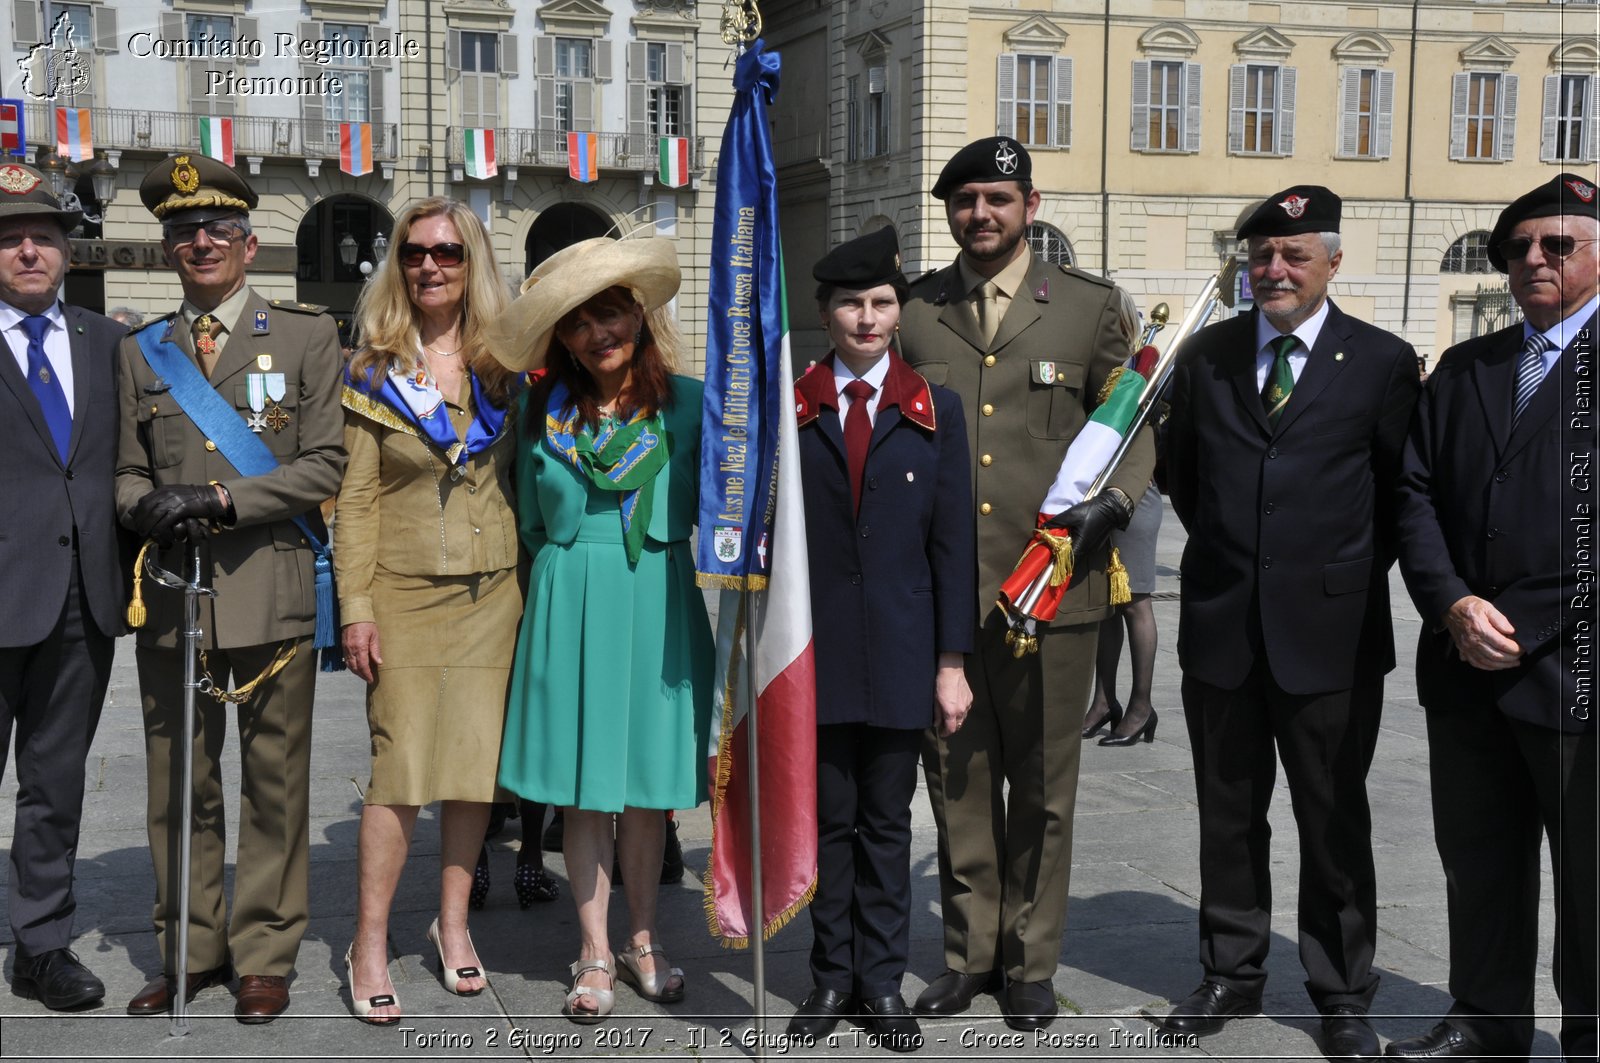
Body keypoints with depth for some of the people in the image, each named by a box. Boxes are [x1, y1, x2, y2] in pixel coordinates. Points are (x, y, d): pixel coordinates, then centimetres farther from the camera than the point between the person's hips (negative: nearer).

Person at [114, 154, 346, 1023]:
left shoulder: (307, 336, 5)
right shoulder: (140, 351, 14)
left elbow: (324, 463, -3)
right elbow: (128, 469, 15)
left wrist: (224, 501, -13)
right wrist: (145, 508, -9)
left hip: (270, 591, -3)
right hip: (172, 592, 3)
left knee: (275, 782, 3)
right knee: (177, 785, 9)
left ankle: (264, 956, 14)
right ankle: (191, 951, 21)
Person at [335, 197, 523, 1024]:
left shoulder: (503, 366, 7)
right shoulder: (376, 369, 1)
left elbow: (525, 480, 11)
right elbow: (356, 498, -1)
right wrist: (355, 607, -7)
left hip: (492, 594, 2)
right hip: (405, 594, -2)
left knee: (478, 761, 6)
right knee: (401, 768, -5)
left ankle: (453, 920, 23)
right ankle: (369, 946, 6)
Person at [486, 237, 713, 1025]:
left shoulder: (687, 404, 0)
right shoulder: (540, 413, 5)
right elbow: (531, 525, 13)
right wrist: (555, 591, 9)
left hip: (660, 605, 0)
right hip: (570, 609, 1)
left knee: (649, 784, 7)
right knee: (582, 787, 3)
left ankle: (642, 940, 23)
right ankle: (595, 952, 15)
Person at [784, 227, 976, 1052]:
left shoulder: (936, 410, 6)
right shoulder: (788, 408, 4)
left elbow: (953, 541, 3)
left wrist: (952, 661, -1)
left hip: (901, 651, 0)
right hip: (816, 648, 0)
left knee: (888, 822, 8)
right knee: (828, 819, 7)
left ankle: (882, 982, 18)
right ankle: (833, 976, 19)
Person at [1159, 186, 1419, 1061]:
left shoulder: (1382, 362, -2)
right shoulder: (1206, 355, 7)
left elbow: (1401, 495, 2)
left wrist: (1346, 576, 1)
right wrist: (1227, 553, 11)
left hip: (1330, 631, -3)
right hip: (1220, 625, 3)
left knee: (1334, 821, 7)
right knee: (1227, 814, 13)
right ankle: (1231, 975, 27)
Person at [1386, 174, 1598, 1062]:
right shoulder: (1462, 371, 14)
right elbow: (1415, 492, 9)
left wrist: (1523, 628, -13)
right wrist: (1452, 605, -7)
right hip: (1468, 668, 5)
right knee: (1477, 861, 16)